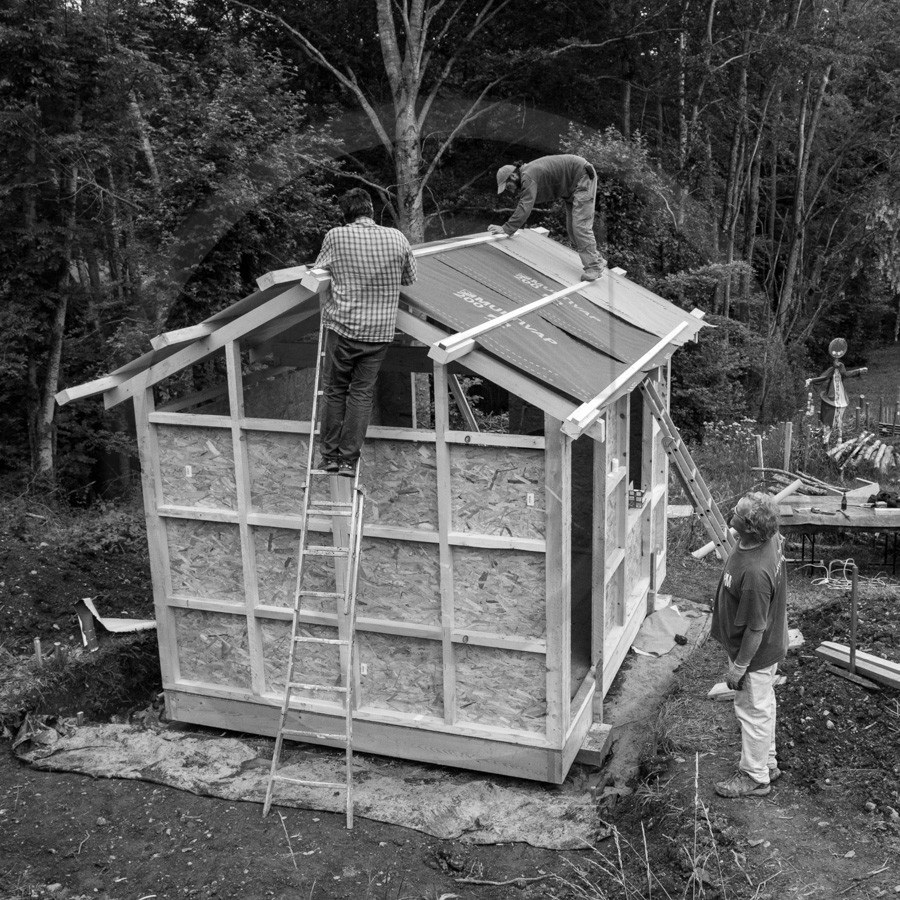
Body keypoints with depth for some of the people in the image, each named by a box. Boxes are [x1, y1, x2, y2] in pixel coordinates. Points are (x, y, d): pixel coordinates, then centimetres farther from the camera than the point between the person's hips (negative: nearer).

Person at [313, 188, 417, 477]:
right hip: (379, 331, 2)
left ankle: (330, 455, 19)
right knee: (362, 393, 9)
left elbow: (318, 270, 5)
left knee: (334, 390, 12)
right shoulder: (397, 239, -4)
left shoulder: (336, 236, -8)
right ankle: (349, 459, 12)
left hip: (342, 326, -1)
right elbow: (410, 278, 8)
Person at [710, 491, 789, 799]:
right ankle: (767, 762, 44)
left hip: (756, 654, -9)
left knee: (753, 711, 10)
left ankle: (754, 777, 30)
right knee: (762, 705, 25)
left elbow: (756, 628, -30)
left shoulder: (755, 572, -39)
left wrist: (739, 667, -18)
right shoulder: (770, 539, -13)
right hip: (771, 646, 9)